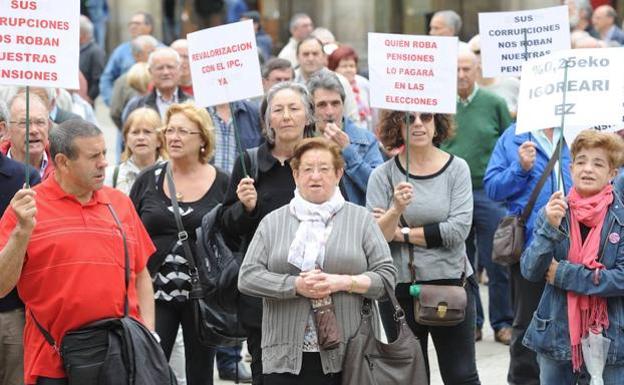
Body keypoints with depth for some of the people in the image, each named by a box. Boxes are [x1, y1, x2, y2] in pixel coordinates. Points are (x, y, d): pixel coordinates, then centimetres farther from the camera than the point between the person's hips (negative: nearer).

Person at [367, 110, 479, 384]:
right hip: (399, 289, 1)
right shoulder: (383, 175, -1)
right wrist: (396, 210, -28)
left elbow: (458, 229, -13)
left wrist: (402, 233, -9)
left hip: (451, 282, -1)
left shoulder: (457, 169, -2)